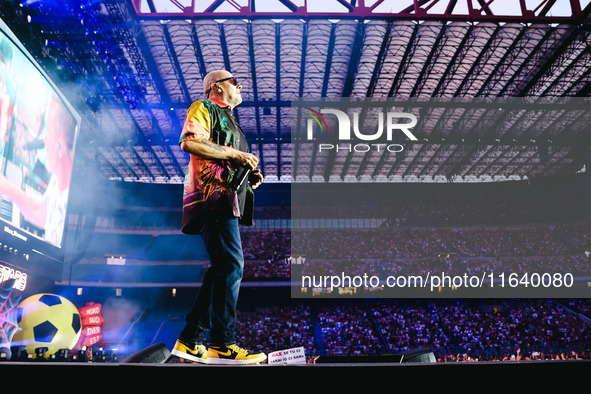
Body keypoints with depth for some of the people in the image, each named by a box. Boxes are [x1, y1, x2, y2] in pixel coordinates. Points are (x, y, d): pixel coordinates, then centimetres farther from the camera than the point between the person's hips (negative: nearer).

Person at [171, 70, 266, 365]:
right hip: (213, 196, -10)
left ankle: (190, 341, 9)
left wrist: (250, 176, 15)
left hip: (229, 201, 10)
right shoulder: (203, 108, 5)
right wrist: (234, 154, -13)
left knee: (222, 269, 5)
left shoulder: (229, 121, 33)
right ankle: (222, 345, -17)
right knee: (231, 265, -18)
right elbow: (189, 141, -15)